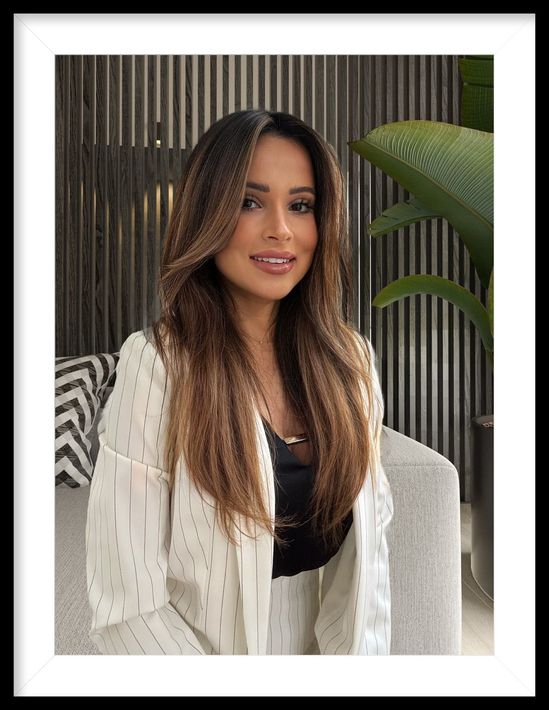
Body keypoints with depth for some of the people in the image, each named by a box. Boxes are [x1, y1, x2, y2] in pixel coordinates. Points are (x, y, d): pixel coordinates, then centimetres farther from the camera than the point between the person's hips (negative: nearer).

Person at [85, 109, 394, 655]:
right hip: (211, 640, -3)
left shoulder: (349, 360, -10)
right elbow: (128, 603, -23)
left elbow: (368, 533, -5)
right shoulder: (156, 366, -24)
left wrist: (357, 650, -13)